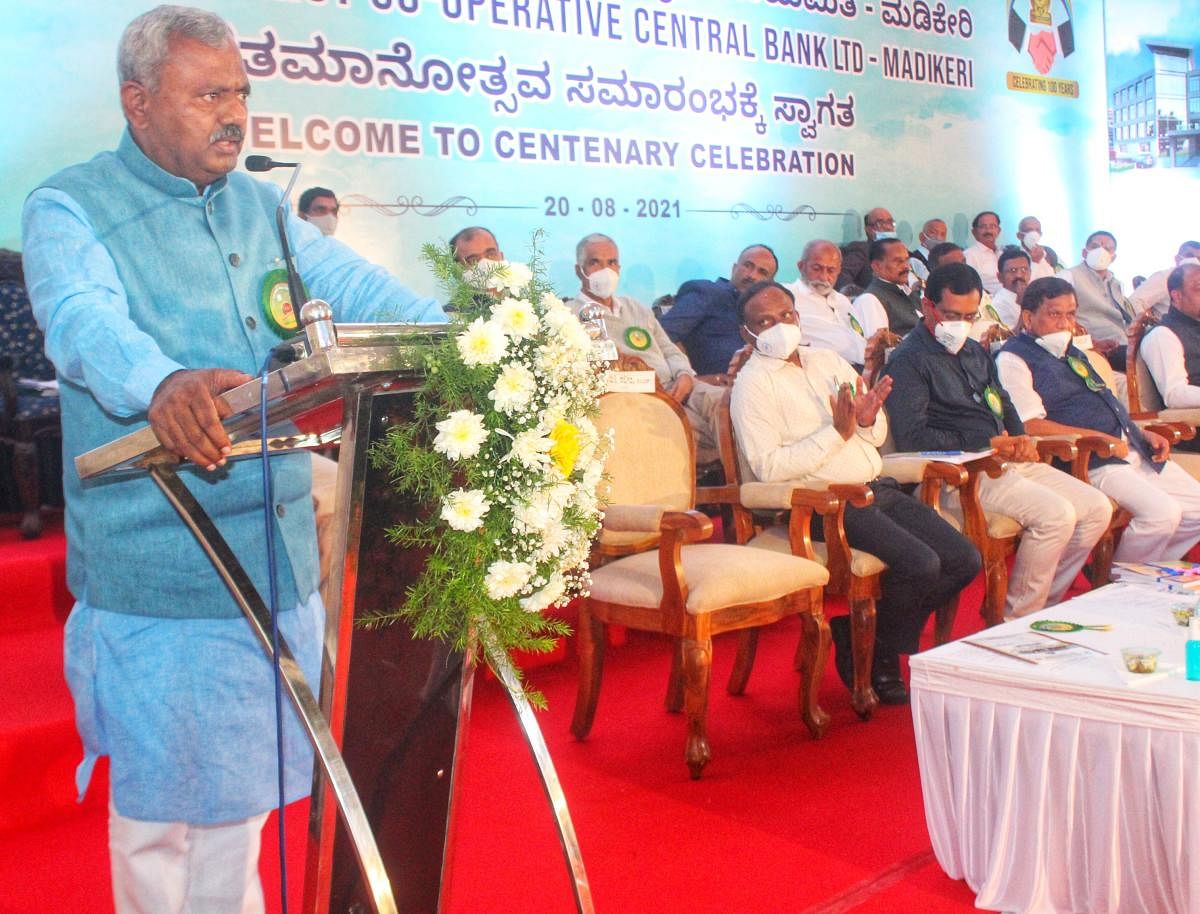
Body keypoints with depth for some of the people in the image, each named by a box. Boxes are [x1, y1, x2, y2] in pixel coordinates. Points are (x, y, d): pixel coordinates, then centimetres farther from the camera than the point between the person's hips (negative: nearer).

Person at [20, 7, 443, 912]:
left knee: (243, 778, 18)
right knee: (161, 794, 7)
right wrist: (161, 385, -46)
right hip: (157, 564, -5)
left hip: (277, 549, 6)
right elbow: (84, 319, -23)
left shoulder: (261, 205, 14)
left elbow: (354, 285, 6)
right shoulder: (70, 209, -5)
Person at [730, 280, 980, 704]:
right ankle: (874, 661, 1)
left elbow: (878, 438, 19)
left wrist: (867, 420, -5)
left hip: (877, 489, 8)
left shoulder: (828, 360, 17)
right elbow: (768, 467, -15)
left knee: (965, 560, -2)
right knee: (921, 564, -24)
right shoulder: (753, 383, -4)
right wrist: (837, 431, -15)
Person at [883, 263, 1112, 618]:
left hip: (1007, 461, 9)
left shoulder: (975, 352, 23)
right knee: (1056, 513, -25)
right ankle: (1017, 619, -10)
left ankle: (1045, 602, 9)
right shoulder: (909, 360, -6)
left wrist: (1022, 437, 6)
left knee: (1098, 508, 0)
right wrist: (986, 443, -15)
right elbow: (912, 436, -17)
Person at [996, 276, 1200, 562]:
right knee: (1162, 511, -25)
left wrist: (1143, 434, 11)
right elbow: (1031, 425, -19)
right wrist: (1100, 439, -19)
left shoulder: (1072, 353, 22)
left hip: (1136, 452, 10)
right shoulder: (1014, 359, -7)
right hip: (1093, 463, -10)